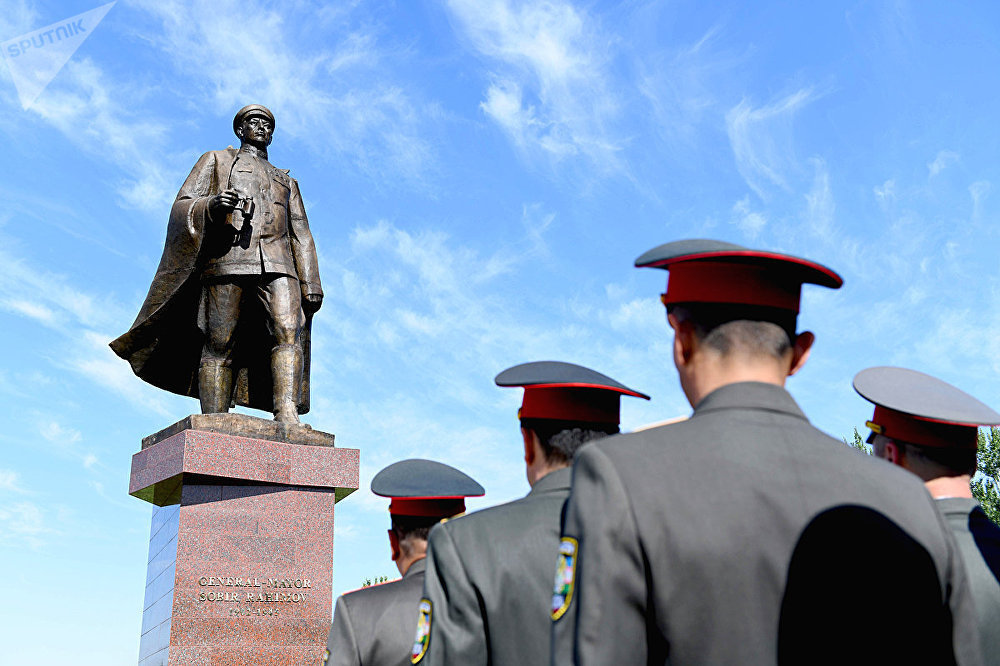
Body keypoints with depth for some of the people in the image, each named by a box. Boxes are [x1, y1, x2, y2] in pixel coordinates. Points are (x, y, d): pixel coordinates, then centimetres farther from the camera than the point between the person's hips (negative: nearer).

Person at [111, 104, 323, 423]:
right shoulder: (216, 160, 26)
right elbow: (181, 208, 12)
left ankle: (287, 418, -35)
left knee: (288, 333, -22)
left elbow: (301, 237, 23)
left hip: (277, 266, 2)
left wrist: (311, 284, 8)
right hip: (226, 261, -2)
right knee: (219, 345, -12)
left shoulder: (286, 182, 34)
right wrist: (209, 206, -12)